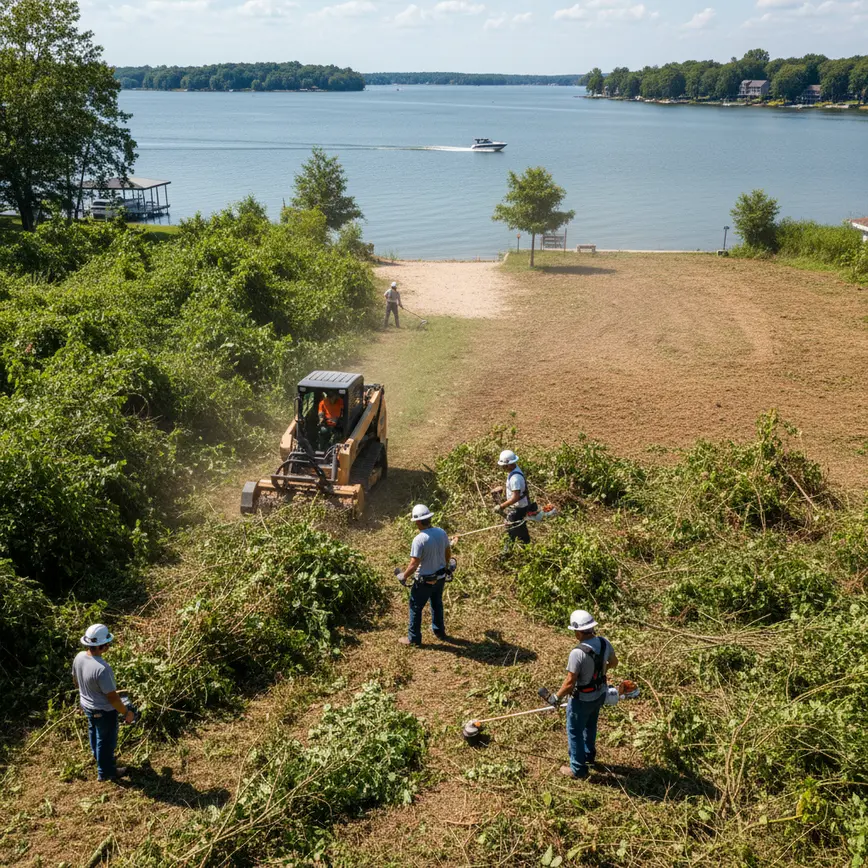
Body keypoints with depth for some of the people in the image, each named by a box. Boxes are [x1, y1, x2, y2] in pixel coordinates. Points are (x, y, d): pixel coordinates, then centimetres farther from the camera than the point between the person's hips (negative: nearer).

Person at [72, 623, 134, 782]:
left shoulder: (79, 657, -17)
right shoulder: (102, 669, -40)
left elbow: (75, 681, 4)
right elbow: (112, 698, -29)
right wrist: (126, 713, -13)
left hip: (86, 705, 7)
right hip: (104, 711, -7)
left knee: (94, 733, 32)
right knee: (106, 741, 17)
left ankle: (98, 756, 58)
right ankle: (106, 772, 38)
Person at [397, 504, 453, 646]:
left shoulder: (419, 539, -28)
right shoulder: (441, 532, -8)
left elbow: (413, 565, -24)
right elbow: (448, 553, 6)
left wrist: (403, 576, -7)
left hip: (425, 581, -6)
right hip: (440, 577, 7)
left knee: (415, 607, 12)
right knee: (437, 603, 27)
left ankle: (414, 638, 23)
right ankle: (439, 631, 43)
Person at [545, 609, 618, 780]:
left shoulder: (578, 653, -34)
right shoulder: (604, 643, -13)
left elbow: (569, 683, -28)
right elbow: (614, 663, 8)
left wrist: (556, 697, -11)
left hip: (582, 699, -7)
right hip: (600, 694, 7)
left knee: (575, 732, 15)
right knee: (590, 725, 30)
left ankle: (578, 769, 28)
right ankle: (589, 755, 52)